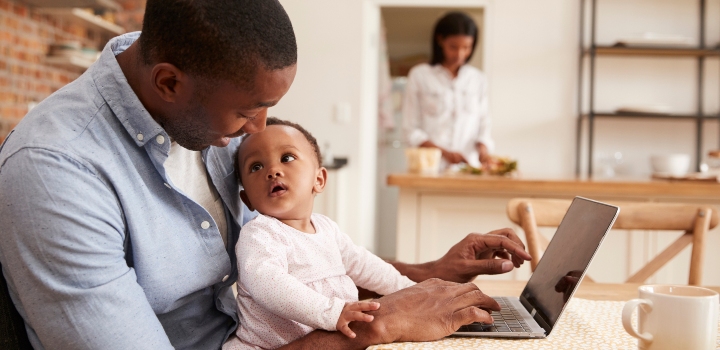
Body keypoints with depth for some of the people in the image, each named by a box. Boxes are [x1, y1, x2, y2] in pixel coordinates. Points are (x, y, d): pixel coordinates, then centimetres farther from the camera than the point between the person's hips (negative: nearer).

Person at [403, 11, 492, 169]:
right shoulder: (419, 76, 4)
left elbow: (483, 125, 11)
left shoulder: (478, 79, 12)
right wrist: (445, 152, -10)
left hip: (468, 166, 2)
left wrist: (483, 149, -9)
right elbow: (411, 131, 2)